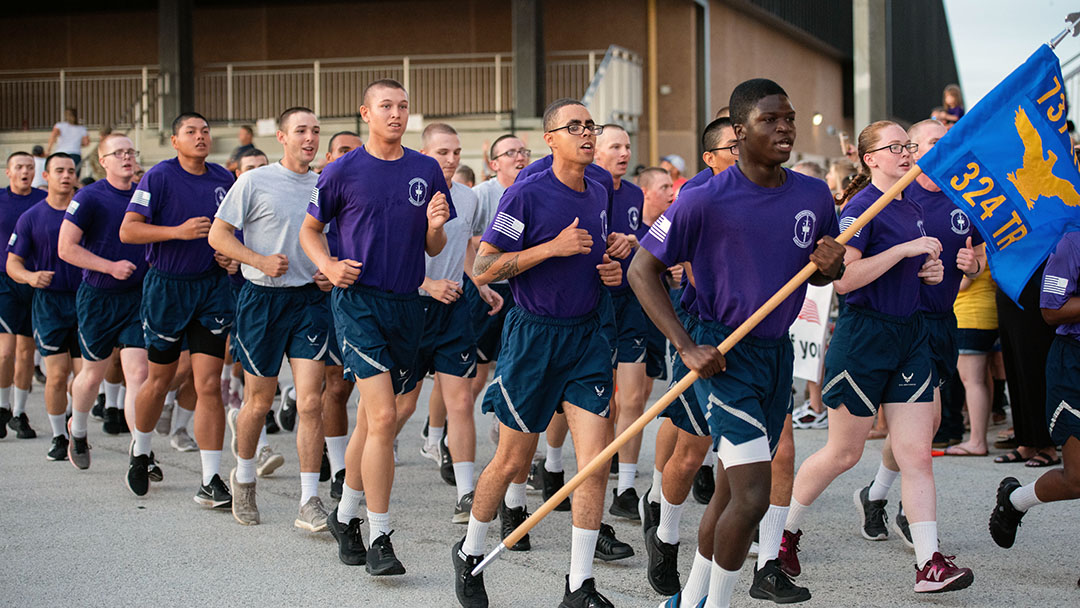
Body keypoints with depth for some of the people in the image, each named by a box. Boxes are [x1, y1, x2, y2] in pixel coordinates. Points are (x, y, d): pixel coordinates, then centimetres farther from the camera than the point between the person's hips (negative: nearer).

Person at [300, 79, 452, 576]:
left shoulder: (427, 172, 9)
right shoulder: (343, 171, -1)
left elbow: (433, 249, 13)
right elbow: (309, 230, 10)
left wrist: (436, 227, -10)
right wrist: (328, 266, -8)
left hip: (406, 303, 5)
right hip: (358, 299, -4)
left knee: (371, 420, 14)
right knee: (383, 417, -16)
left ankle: (345, 516, 33)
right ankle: (379, 539, -10)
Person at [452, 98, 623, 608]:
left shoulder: (598, 194, 9)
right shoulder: (526, 195, -12)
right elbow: (482, 269, -15)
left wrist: (611, 270, 5)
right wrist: (553, 247, -21)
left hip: (588, 336, 5)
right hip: (534, 336, -5)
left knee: (596, 462, -5)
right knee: (512, 461, 5)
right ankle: (469, 553, 30)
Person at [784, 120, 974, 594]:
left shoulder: (913, 208, 13)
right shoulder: (861, 206, -12)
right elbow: (843, 277, -23)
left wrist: (931, 270, 7)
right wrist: (903, 249, -24)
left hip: (910, 333, 7)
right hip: (863, 335, -7)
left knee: (916, 454, -1)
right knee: (844, 453, 5)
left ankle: (929, 565, -2)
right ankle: (785, 529, 26)